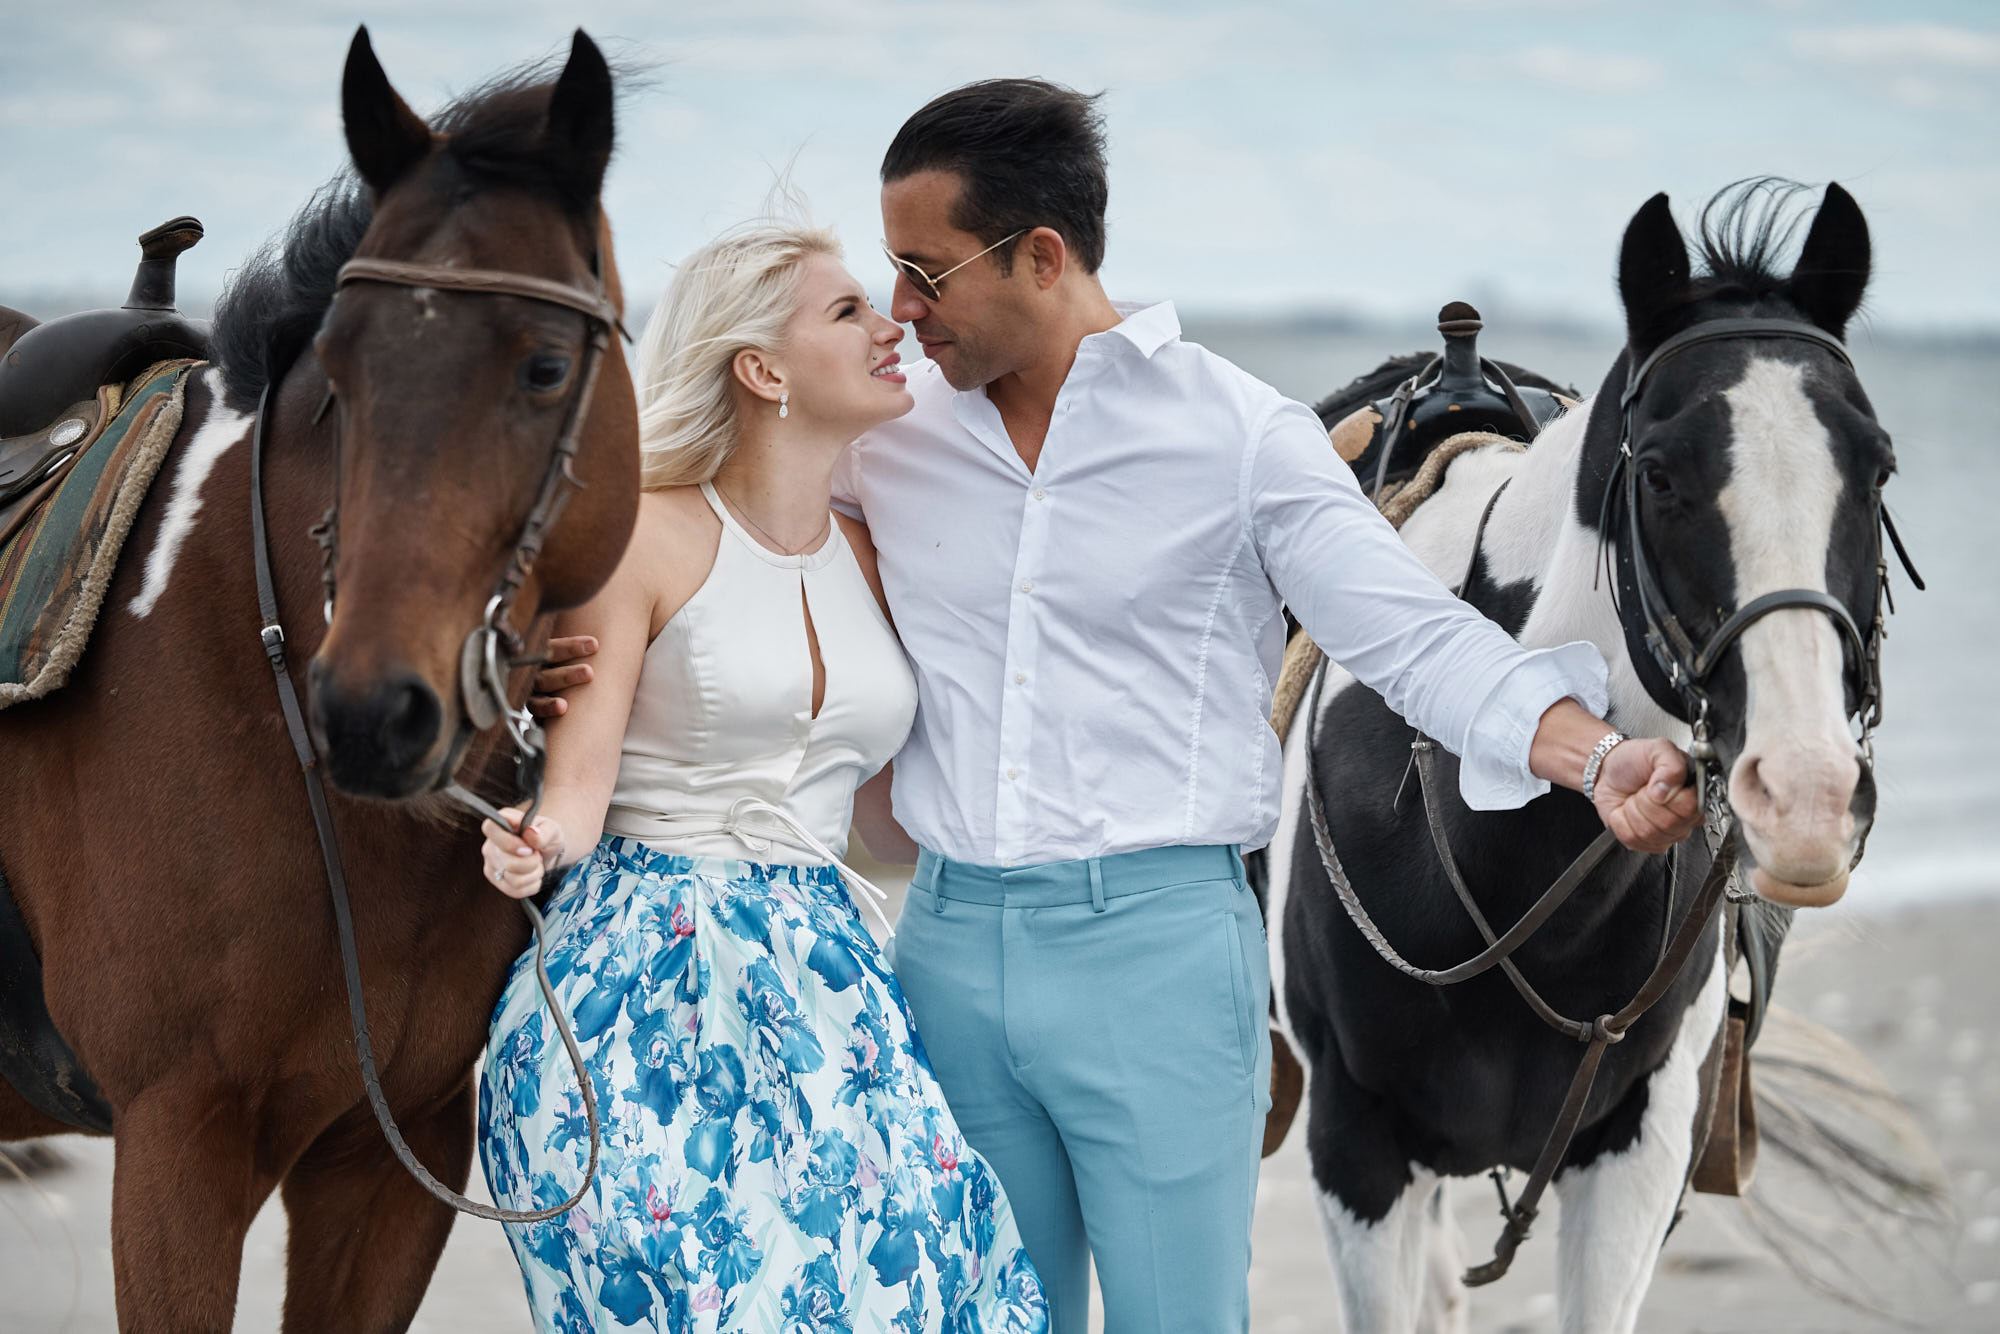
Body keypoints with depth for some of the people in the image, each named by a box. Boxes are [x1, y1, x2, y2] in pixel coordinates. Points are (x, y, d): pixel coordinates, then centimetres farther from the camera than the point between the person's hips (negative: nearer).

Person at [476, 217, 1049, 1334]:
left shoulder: (872, 558, 12)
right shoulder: (643, 539, -4)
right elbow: (579, 784, -10)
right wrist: (538, 844, -31)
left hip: (822, 979, 5)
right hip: (649, 978, -5)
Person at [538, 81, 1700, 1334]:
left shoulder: (1241, 434, -4)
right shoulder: (890, 441, 8)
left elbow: (1418, 636, -8)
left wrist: (1599, 756, -24)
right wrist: (591, 663, -1)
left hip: (1159, 943, -4)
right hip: (950, 943, 4)